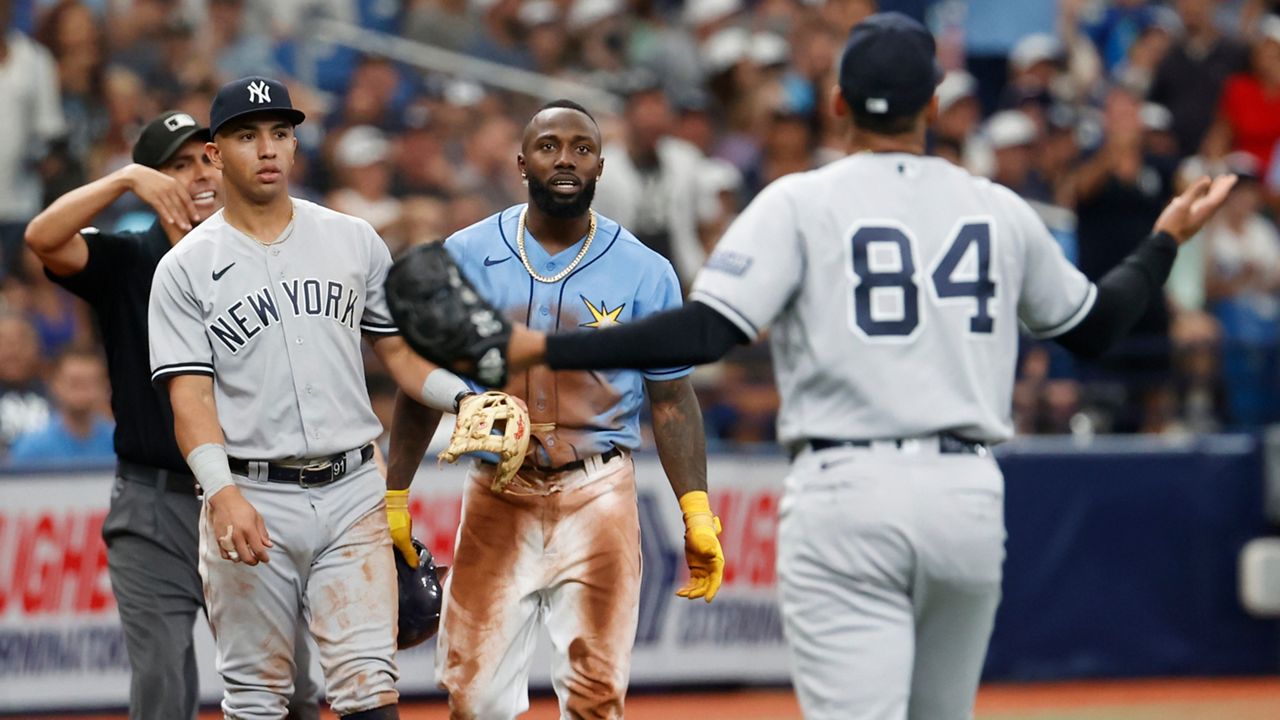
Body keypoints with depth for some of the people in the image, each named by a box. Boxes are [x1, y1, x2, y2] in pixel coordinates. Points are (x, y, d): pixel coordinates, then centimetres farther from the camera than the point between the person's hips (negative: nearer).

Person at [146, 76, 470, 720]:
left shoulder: (354, 242, 10)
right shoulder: (186, 268, 1)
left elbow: (400, 351, 16)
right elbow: (190, 397, -6)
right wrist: (224, 493, -23)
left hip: (352, 494, 2)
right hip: (250, 497, -2)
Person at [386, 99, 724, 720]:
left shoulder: (644, 273, 1)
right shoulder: (466, 257, 2)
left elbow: (671, 399, 4)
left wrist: (697, 513, -6)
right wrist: (393, 499, 3)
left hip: (599, 499, -1)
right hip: (497, 498, 1)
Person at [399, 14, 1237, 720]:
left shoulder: (802, 203, -2)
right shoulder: (1000, 211, 10)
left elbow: (705, 331, -14)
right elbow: (1095, 324, 23)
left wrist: (542, 348, -11)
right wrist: (1169, 239, 40)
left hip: (848, 496, -4)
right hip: (969, 496, 4)